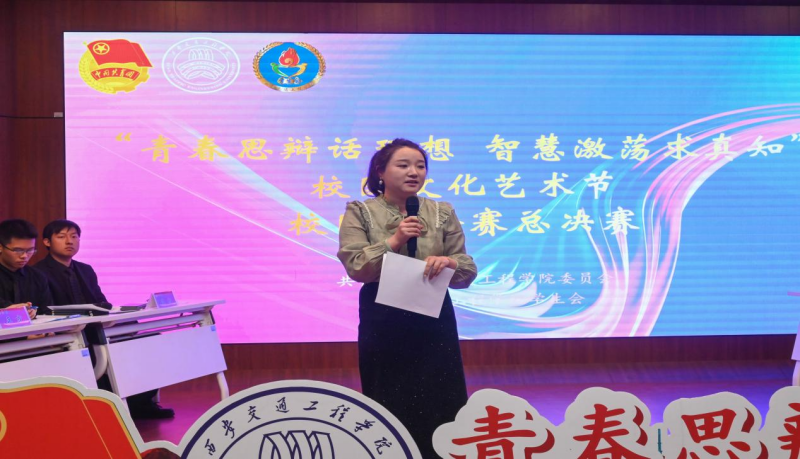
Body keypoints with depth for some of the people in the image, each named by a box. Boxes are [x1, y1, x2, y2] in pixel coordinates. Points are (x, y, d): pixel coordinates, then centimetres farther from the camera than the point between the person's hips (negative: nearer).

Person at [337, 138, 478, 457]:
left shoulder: (442, 213, 7)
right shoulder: (360, 212, 1)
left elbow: (468, 270, 3)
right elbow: (354, 266, -11)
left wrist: (449, 262, -19)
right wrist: (393, 242, -20)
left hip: (433, 321, 2)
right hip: (382, 323, -2)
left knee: (439, 406, 3)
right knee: (388, 407, 6)